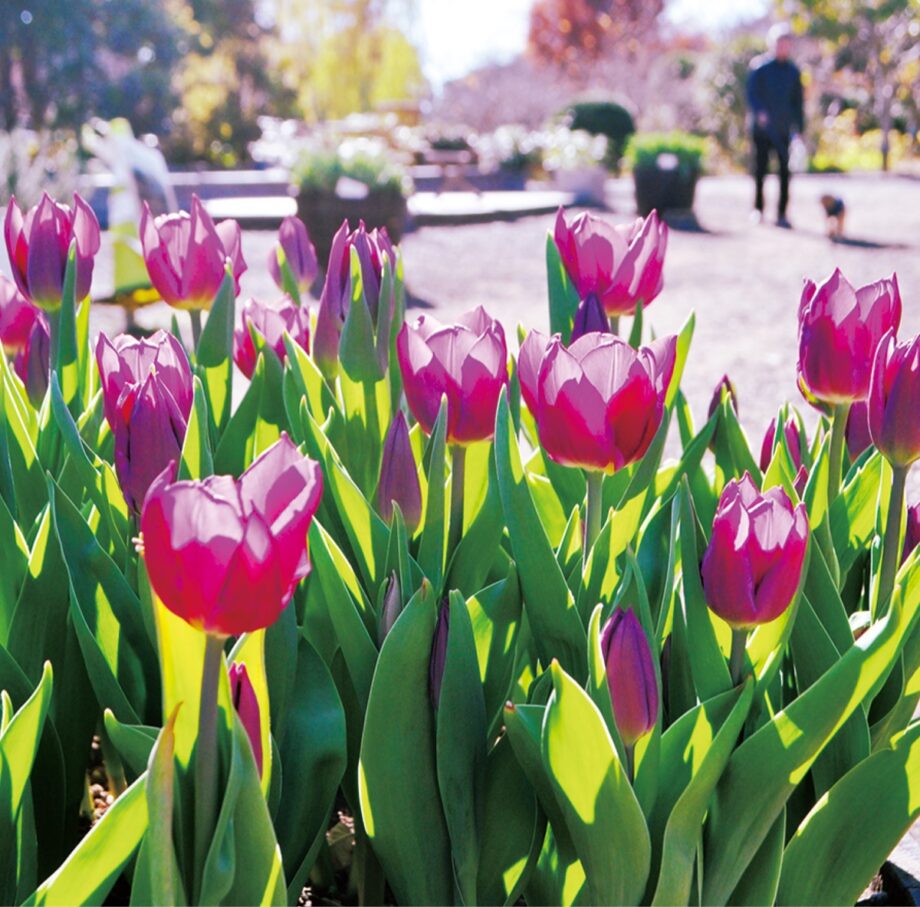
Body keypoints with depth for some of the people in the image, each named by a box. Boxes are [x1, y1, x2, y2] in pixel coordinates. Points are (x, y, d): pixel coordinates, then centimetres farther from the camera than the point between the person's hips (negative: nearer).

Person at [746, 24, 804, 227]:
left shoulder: (793, 71, 11)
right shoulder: (759, 66, 0)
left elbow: (797, 101, 14)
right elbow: (752, 93, -6)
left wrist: (799, 126, 8)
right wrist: (759, 112, -24)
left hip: (784, 129, 3)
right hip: (763, 127, -3)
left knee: (785, 171, -1)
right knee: (760, 169, 4)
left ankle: (782, 214, 2)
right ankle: (758, 209, 16)